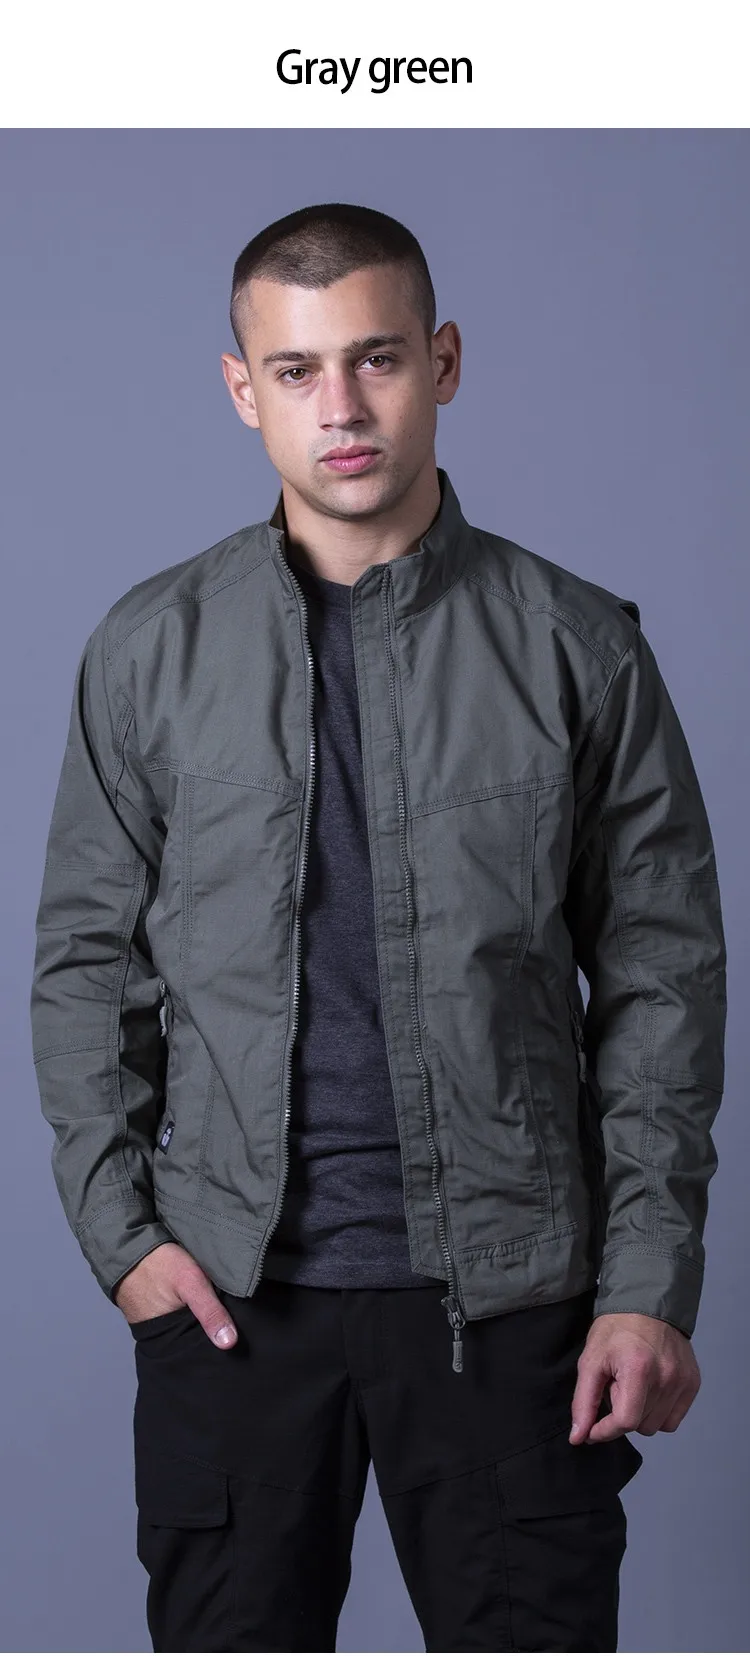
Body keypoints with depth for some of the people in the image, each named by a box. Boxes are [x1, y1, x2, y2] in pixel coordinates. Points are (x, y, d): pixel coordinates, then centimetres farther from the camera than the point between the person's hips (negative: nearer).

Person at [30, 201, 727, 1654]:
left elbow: (662, 975, 2)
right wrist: (117, 1227, -2)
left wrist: (650, 1285, -3)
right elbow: (84, 955, 9)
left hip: (506, 1299, -1)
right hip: (228, 1294, 1)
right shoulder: (152, 649, 5)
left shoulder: (578, 647, 1)